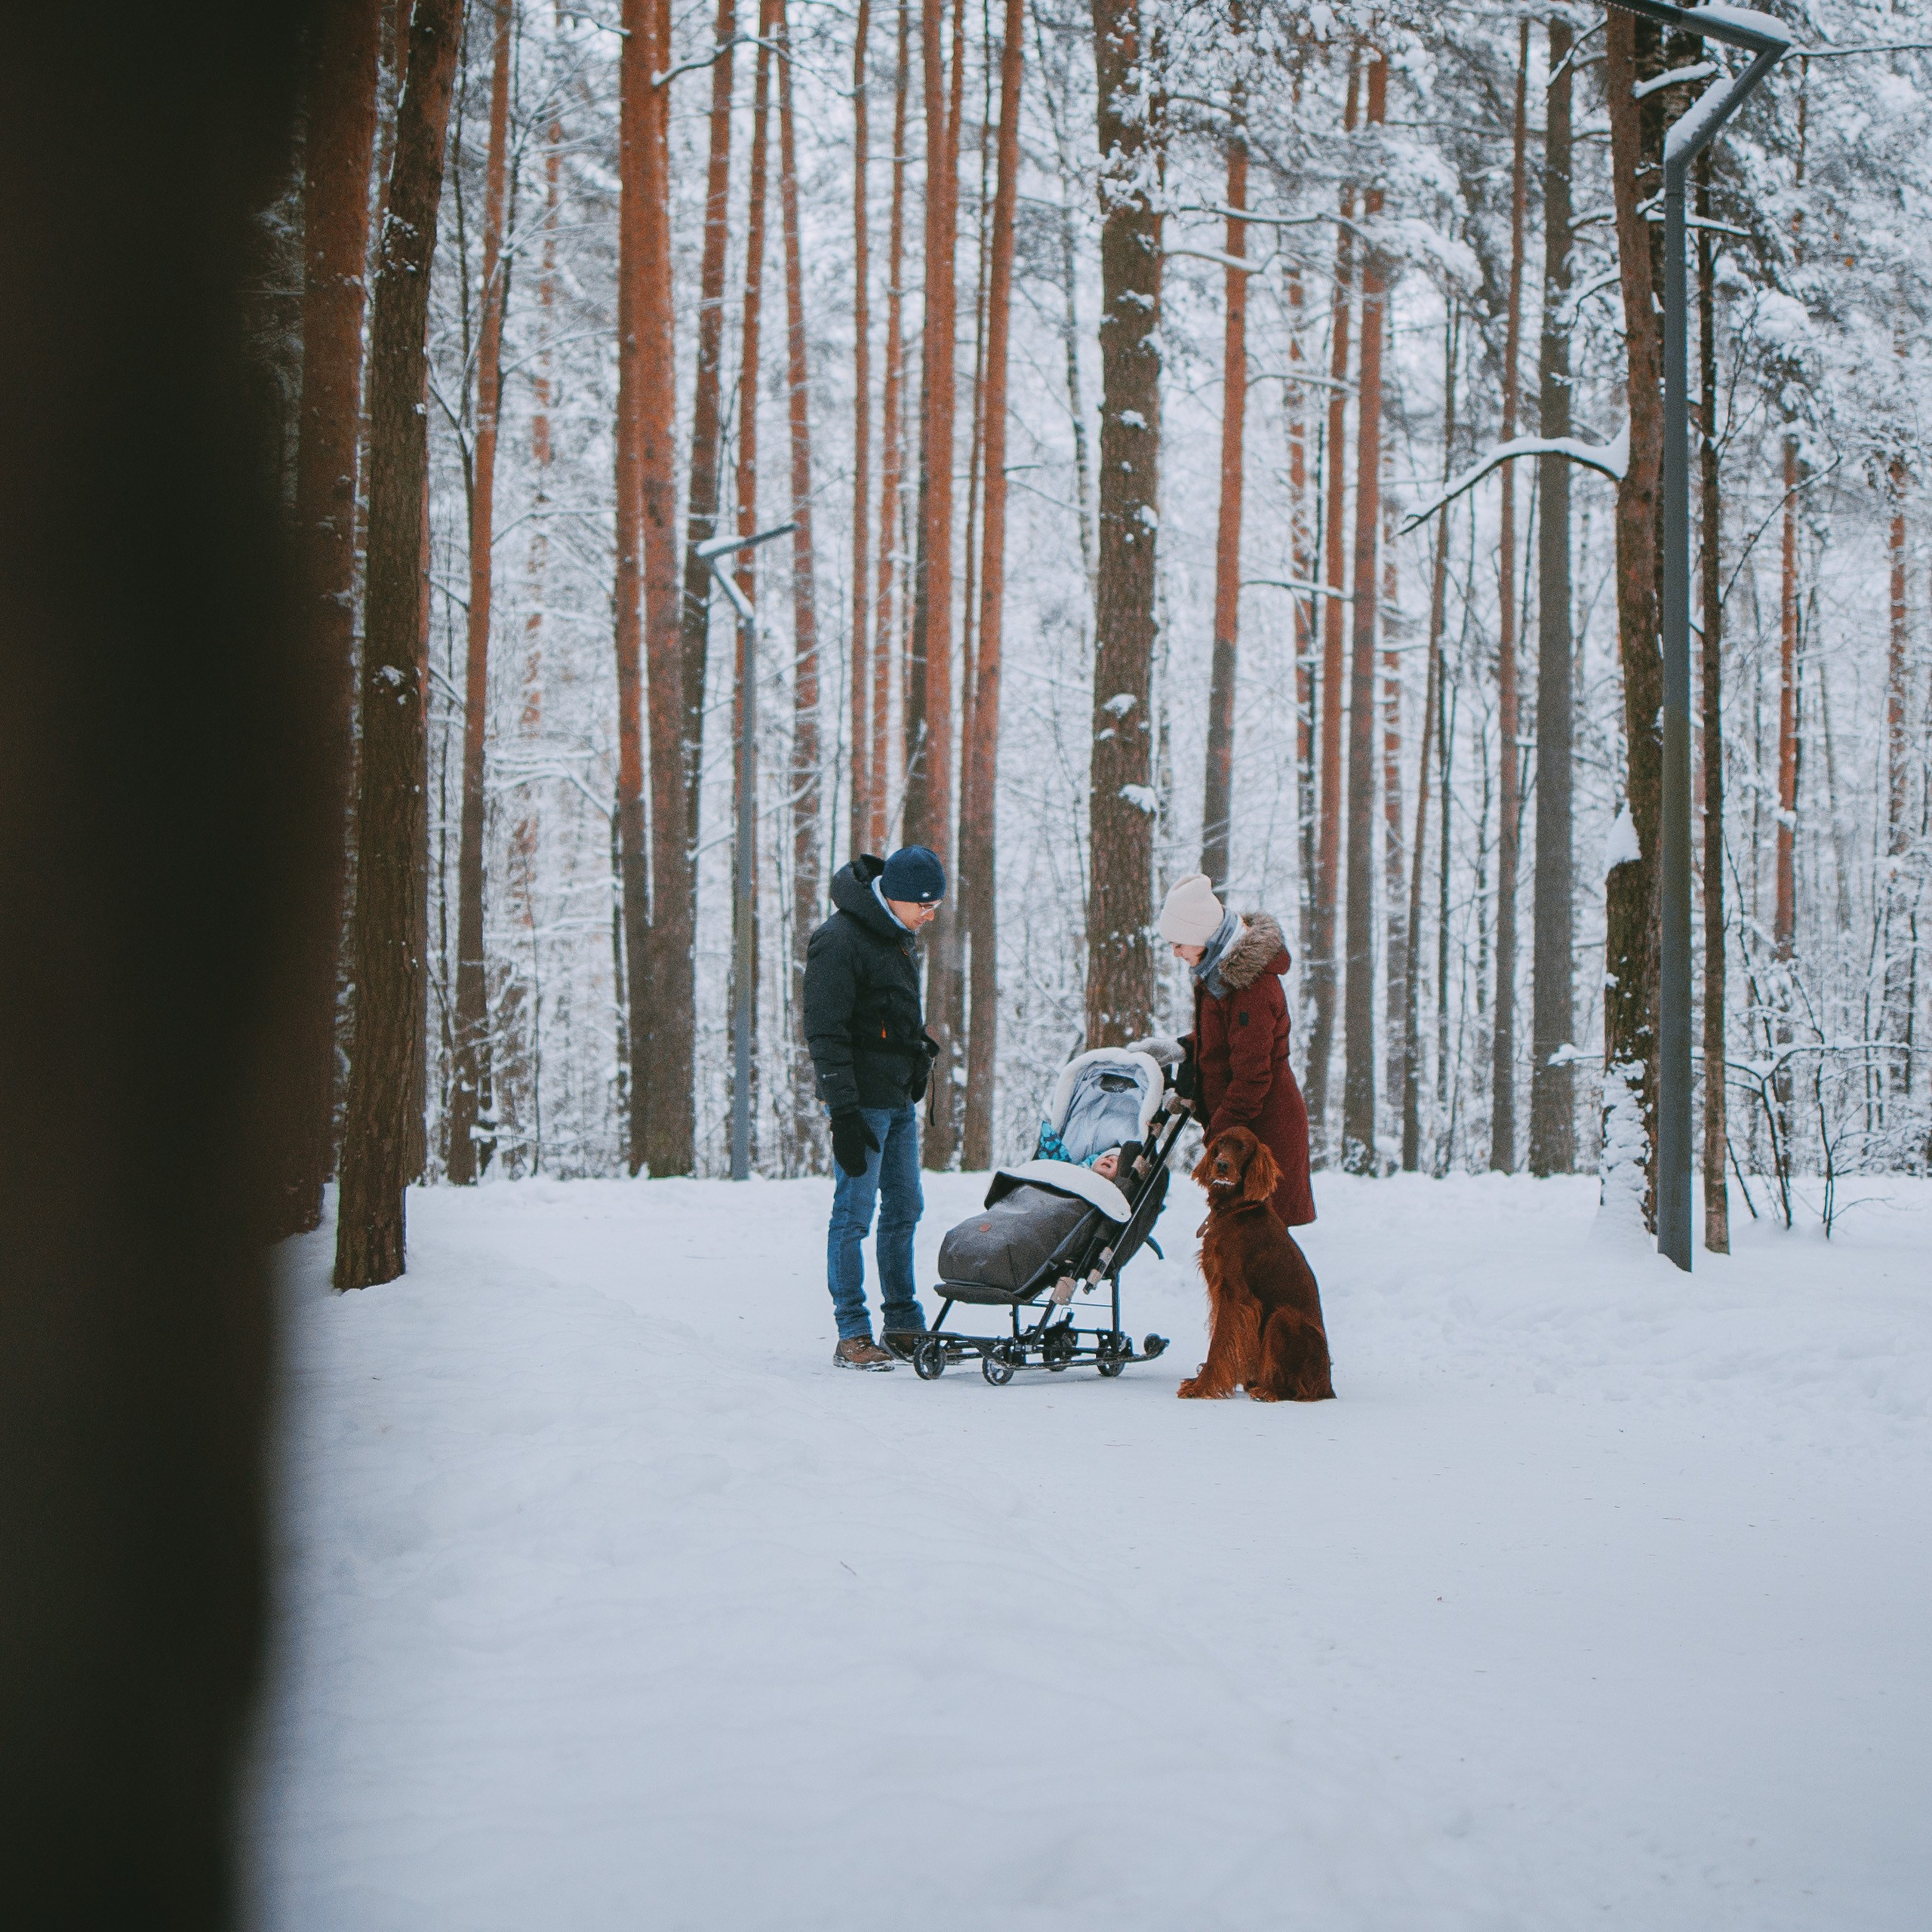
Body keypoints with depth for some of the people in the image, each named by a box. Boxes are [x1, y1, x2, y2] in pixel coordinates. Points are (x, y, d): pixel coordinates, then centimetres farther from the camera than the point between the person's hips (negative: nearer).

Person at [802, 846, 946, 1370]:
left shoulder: (900, 936, 13)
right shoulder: (839, 941, -15)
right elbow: (825, 1033, -18)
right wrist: (843, 1114, -20)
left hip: (900, 1100, 9)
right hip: (862, 1101, -9)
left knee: (904, 1210, 11)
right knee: (855, 1212, -6)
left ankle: (903, 1325, 19)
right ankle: (852, 1335, -3)